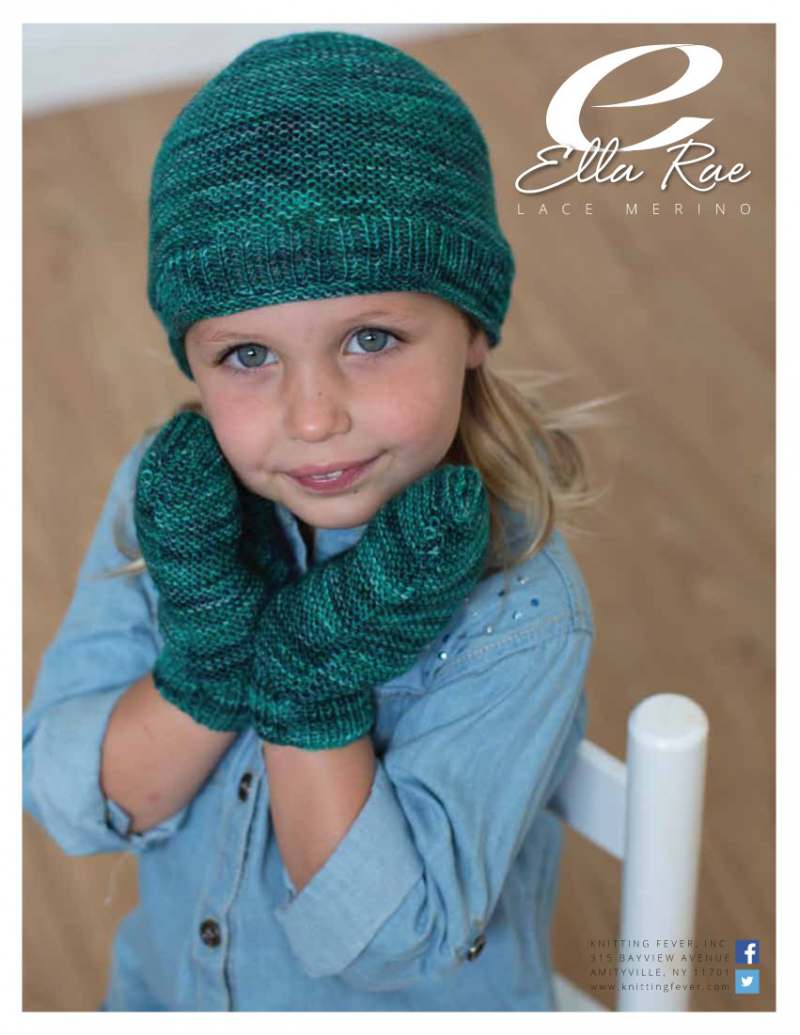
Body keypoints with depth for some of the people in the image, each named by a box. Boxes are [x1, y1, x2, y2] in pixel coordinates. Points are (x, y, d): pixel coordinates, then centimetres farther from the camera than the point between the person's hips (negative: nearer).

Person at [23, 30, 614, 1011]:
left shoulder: (520, 614, -27)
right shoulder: (167, 497, -16)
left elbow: (379, 939, -23)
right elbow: (64, 802, -16)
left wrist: (314, 680, -34)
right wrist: (212, 662, -31)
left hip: (413, 1007, -3)